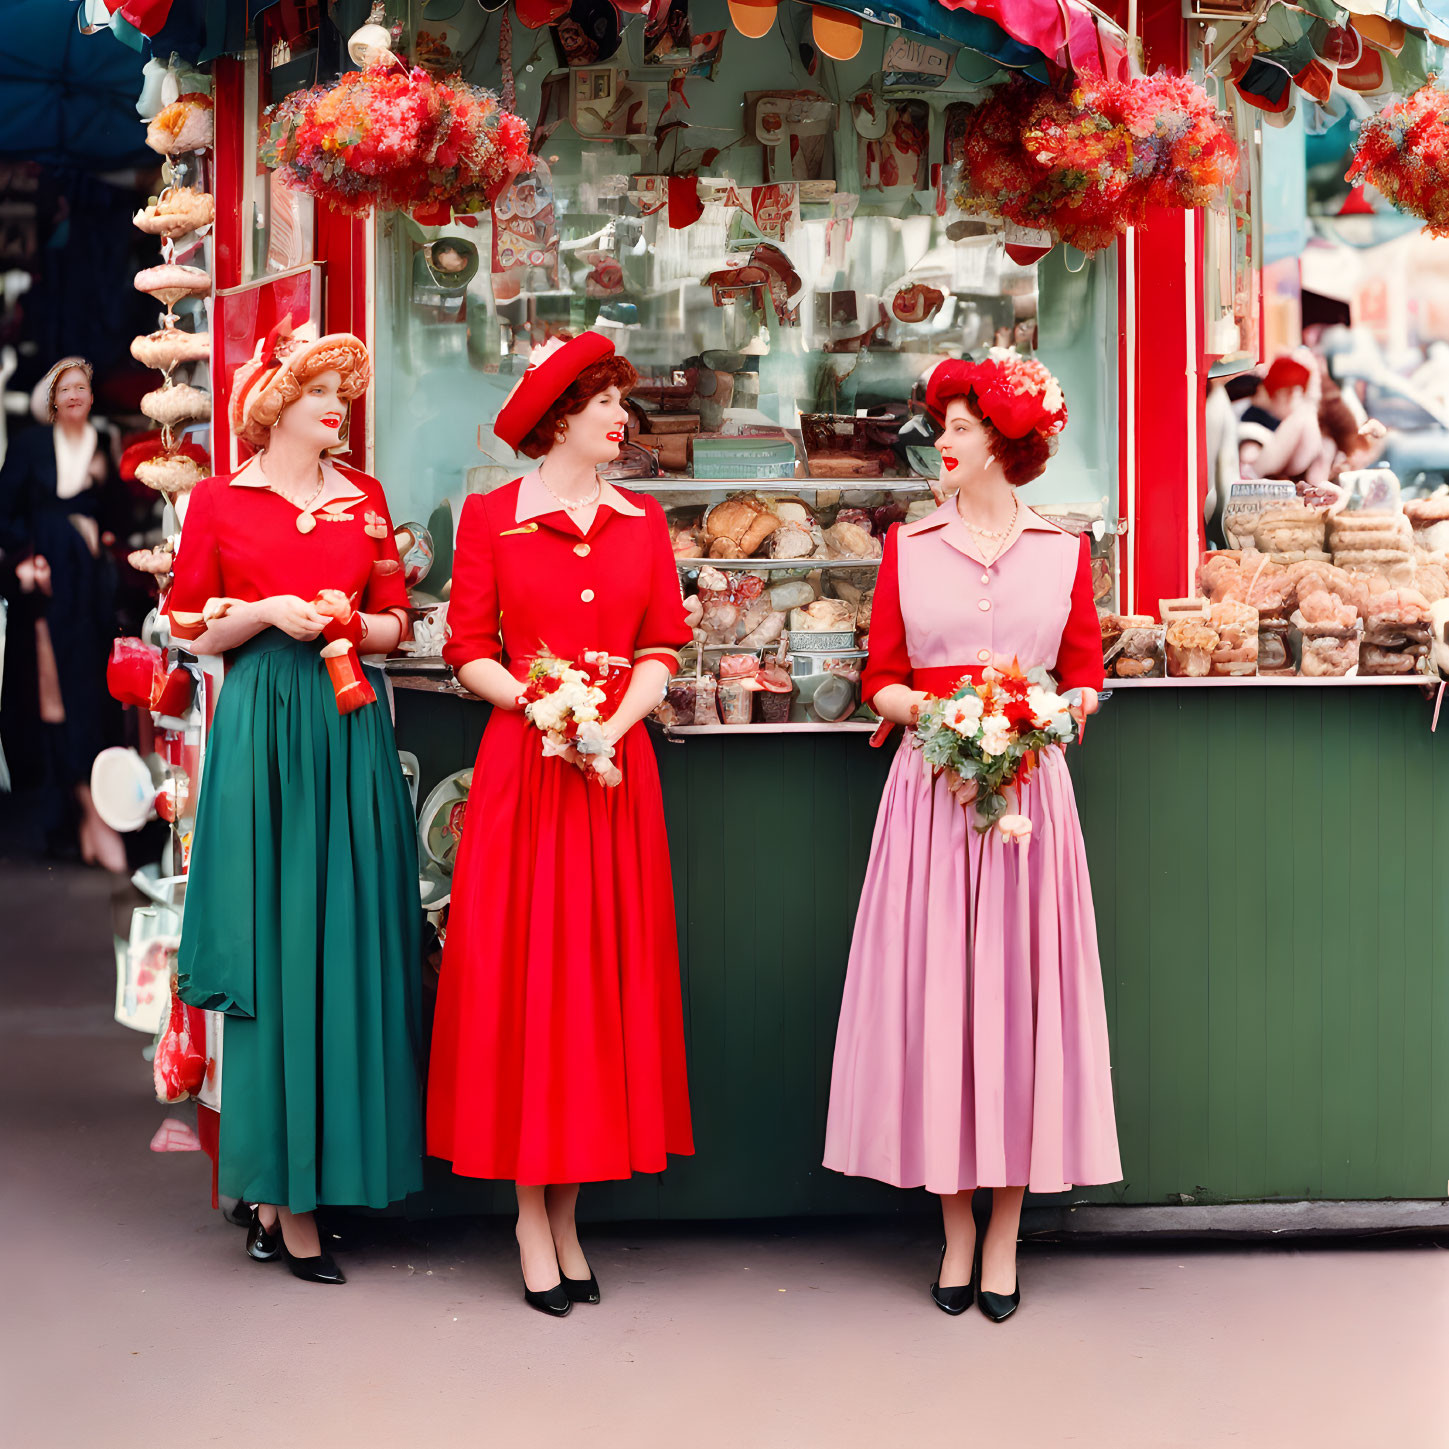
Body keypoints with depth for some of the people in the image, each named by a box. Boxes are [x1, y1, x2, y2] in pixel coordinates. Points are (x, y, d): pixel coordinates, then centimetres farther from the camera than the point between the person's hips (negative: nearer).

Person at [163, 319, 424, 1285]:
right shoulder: (219, 501, 4)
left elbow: (396, 624, 15)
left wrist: (349, 623, -5)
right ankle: (285, 1196, 1)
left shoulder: (365, 498, 13)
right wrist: (268, 612, -11)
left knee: (345, 944, 0)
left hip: (348, 733, 4)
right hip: (261, 732, -3)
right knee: (275, 956, -4)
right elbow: (189, 630, 4)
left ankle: (295, 1187, 8)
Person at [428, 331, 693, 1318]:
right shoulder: (490, 518, 4)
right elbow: (469, 652, -1)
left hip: (615, 769, 3)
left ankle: (568, 1215, 8)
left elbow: (663, 651, 6)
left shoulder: (643, 523, 12)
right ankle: (531, 1216, 4)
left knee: (601, 974, 2)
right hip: (520, 766, -3)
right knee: (521, 972, -2)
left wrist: (609, 728, -11)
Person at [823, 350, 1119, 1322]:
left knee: (1021, 990, 0)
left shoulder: (1062, 550, 7)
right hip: (930, 787, 0)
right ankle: (957, 1230, 9)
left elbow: (1086, 676, 8)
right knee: (935, 992, -1)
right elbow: (882, 676, 7)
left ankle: (1005, 1232, 7)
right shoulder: (909, 547, 8)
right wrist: (922, 711, -12)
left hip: (1030, 791, 0)